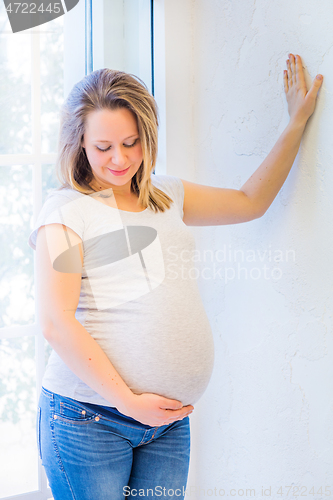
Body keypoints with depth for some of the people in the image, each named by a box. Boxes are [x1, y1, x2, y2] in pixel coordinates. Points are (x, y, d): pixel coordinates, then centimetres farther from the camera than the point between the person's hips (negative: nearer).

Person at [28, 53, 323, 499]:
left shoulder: (168, 197, 16)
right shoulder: (66, 210, -4)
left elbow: (250, 202, 28)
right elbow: (56, 322, -12)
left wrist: (298, 120, 29)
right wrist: (127, 400, -13)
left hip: (169, 421, 5)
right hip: (89, 420, -5)